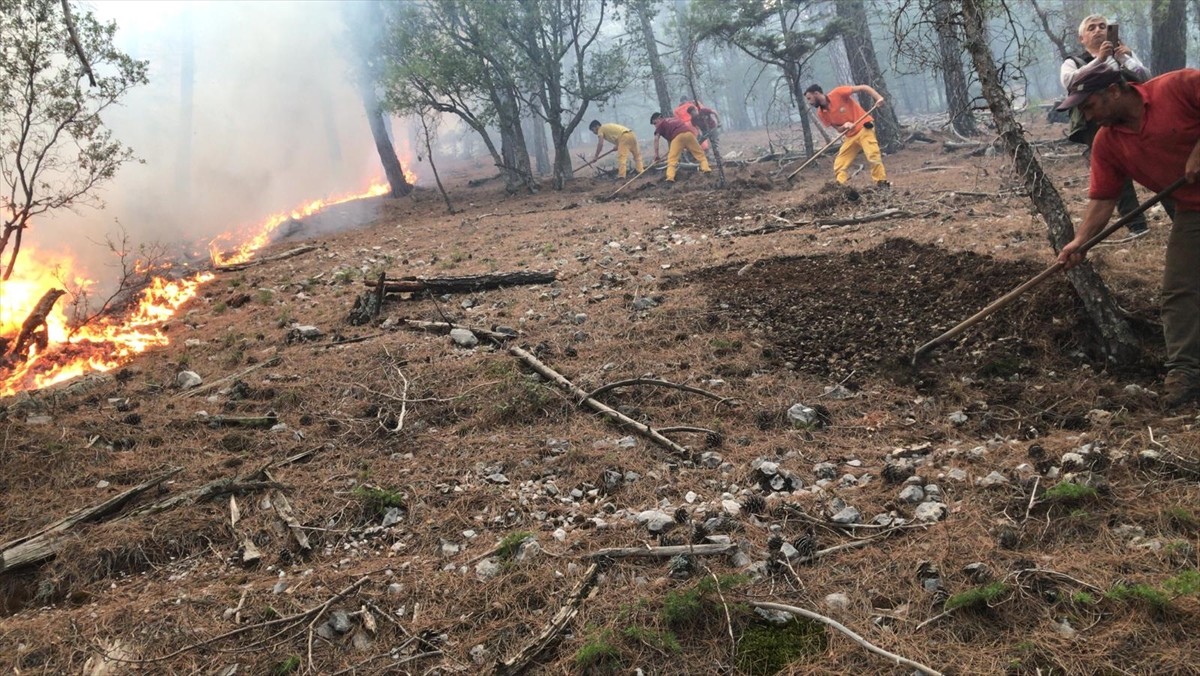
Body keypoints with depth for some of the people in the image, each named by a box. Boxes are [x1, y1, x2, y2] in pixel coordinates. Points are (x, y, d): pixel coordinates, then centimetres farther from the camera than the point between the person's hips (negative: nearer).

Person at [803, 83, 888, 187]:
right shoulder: (821, 113, 3)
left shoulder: (838, 93, -14)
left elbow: (863, 88, -14)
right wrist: (844, 126, -16)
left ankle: (882, 184, -16)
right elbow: (838, 129, 8)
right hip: (850, 136, 7)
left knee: (873, 155, -23)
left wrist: (878, 98, -27)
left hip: (864, 127, -7)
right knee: (839, 165, 1)